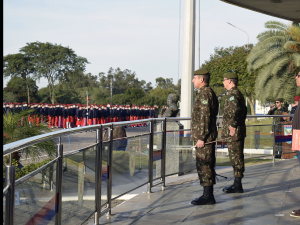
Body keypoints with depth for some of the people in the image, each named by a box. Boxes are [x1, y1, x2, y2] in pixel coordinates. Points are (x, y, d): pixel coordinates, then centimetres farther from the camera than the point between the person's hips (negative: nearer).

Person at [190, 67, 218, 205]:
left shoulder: (204, 93, -15)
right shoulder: (210, 93, 18)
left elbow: (205, 117, -21)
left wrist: (201, 137, -22)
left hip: (203, 136, -11)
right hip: (209, 136, 11)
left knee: (204, 165, -7)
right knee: (207, 165, 12)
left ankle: (208, 197, -5)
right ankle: (208, 195, 17)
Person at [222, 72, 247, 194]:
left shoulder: (232, 94, -15)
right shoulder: (238, 93, 19)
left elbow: (235, 110, -28)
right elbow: (244, 110, 27)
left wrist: (232, 126, -24)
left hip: (234, 132, -11)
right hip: (239, 131, 11)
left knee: (236, 157, -7)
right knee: (237, 157, 13)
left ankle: (237, 186, -5)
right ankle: (237, 183, 18)